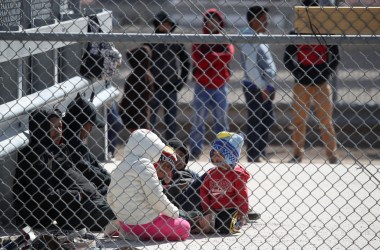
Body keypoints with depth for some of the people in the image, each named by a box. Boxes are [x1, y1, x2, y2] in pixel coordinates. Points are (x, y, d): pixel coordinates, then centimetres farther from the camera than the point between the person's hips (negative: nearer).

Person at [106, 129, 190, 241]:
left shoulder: (120, 167, 13)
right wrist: (173, 212, -2)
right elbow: (156, 197, -17)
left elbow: (110, 198, 15)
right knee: (184, 228, 1)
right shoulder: (144, 165, -14)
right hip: (144, 222, -9)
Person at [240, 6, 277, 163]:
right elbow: (250, 67, -20)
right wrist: (262, 88, -18)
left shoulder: (258, 37, 17)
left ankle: (261, 154, 19)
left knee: (267, 121, 12)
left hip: (264, 87, 10)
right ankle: (253, 155, -1)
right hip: (255, 87, -10)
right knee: (255, 122, -5)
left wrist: (269, 87, 17)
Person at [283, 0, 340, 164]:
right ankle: (297, 154, 6)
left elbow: (335, 58, 3)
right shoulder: (296, 34, 5)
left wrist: (324, 76, -9)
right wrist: (299, 75, -9)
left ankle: (332, 155, -2)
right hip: (302, 83, 1)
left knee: (326, 121, -3)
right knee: (298, 121, 2)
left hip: (321, 83, -1)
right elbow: (287, 59, 5)